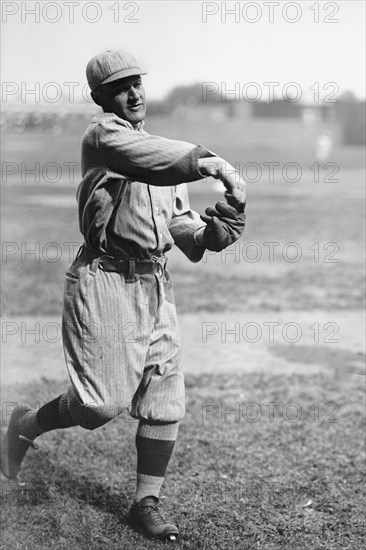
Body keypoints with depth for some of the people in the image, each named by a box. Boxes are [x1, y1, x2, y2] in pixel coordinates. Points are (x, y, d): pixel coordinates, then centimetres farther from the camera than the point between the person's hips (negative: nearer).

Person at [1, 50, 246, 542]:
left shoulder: (162, 148, 19)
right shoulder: (103, 135, -6)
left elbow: (177, 219, 15)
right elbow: (150, 160, -28)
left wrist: (205, 232, -5)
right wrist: (208, 161, -41)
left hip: (156, 283, 8)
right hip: (106, 279, -7)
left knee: (165, 400, 5)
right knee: (104, 401, -8)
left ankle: (146, 503, 17)